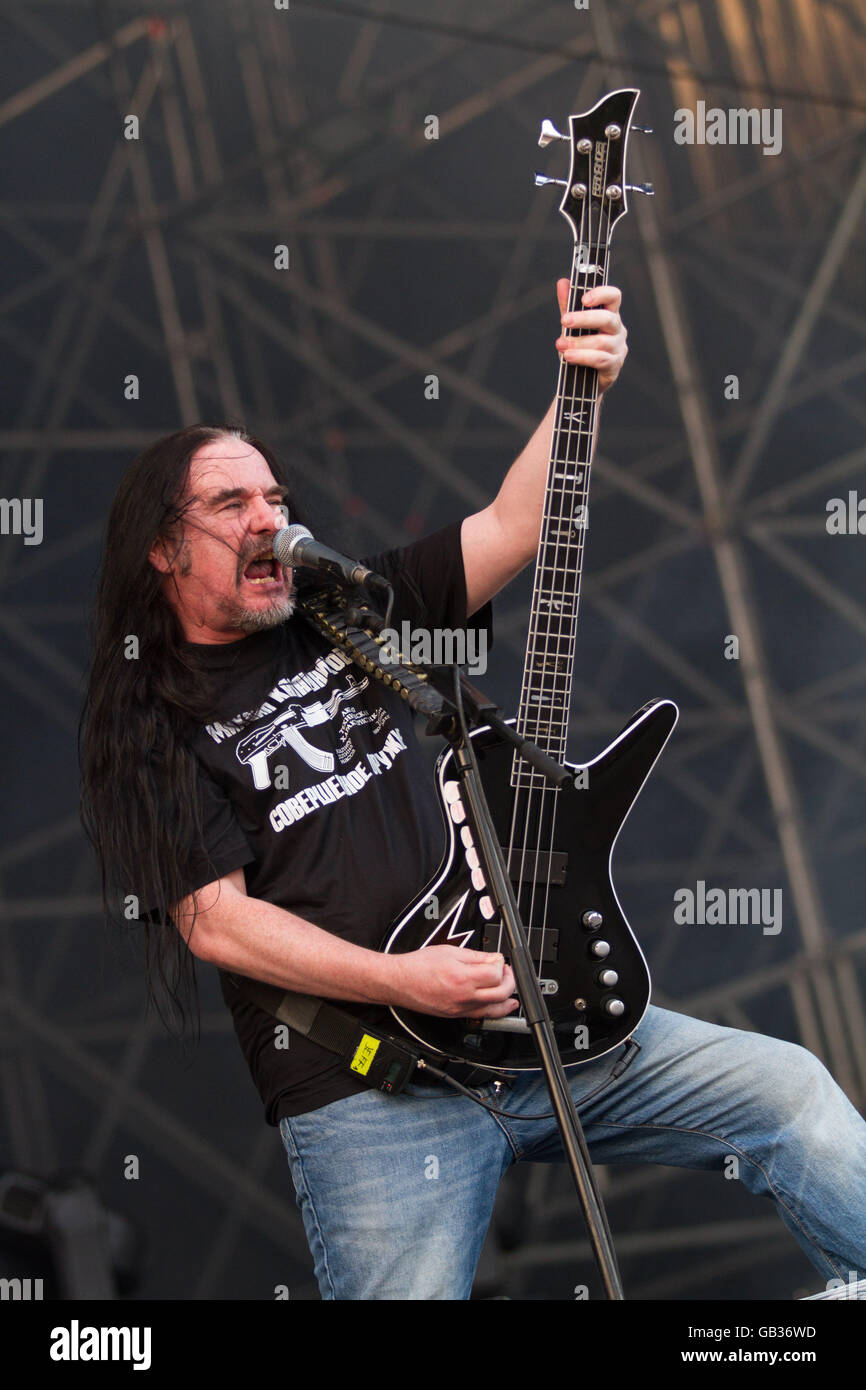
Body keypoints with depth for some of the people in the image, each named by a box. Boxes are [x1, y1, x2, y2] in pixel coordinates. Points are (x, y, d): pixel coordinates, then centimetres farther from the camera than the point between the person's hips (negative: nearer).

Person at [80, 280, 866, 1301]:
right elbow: (214, 919, -8)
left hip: (536, 1014, 5)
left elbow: (514, 527, 7)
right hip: (363, 1091, -5)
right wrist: (400, 982, -18)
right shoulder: (150, 726, 2)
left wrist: (582, 384, -9)